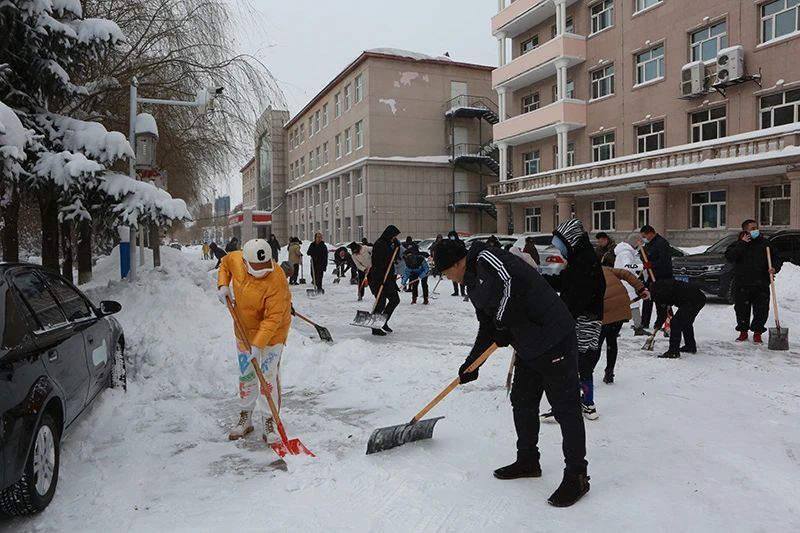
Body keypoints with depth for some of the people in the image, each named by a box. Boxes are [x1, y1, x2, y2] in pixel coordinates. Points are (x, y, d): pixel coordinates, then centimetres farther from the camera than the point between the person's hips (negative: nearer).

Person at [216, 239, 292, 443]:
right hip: (244, 328, 6)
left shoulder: (277, 280, -33)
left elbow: (273, 319, -31)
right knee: (246, 375, 16)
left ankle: (270, 423, 11)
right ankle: (245, 418, 32)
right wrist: (223, 285, -5)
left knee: (268, 376, -4)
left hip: (272, 331, -6)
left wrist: (257, 345, -35)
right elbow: (225, 263, 10)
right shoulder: (235, 259, -17)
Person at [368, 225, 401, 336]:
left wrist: (396, 246, 2)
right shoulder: (379, 245, -15)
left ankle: (383, 322, 24)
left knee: (395, 300, 12)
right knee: (381, 303, -6)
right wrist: (380, 279, -26)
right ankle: (375, 328, 3)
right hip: (378, 278, -10)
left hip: (388, 278, 10)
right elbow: (377, 263, -22)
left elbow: (394, 259, 18)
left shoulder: (389, 244, 15)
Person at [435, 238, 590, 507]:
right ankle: (528, 461, 35)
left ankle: (576, 476, 10)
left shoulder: (485, 258, -13)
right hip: (529, 347, 11)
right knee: (522, 402, 18)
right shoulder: (475, 283, 18)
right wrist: (472, 363, 26)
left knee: (565, 408, -1)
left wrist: (502, 325, -16)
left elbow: (510, 283, -31)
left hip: (554, 340, -11)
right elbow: (487, 328, 24)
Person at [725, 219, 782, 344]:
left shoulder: (765, 243, 5)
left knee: (761, 310, 3)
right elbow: (729, 256, -15)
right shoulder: (738, 244, 1)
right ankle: (743, 332, 22)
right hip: (742, 284, -1)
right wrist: (742, 243, -16)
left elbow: (777, 257, 10)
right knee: (742, 310, 6)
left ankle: (757, 333, 18)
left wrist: (775, 268, -10)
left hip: (761, 284, 1)